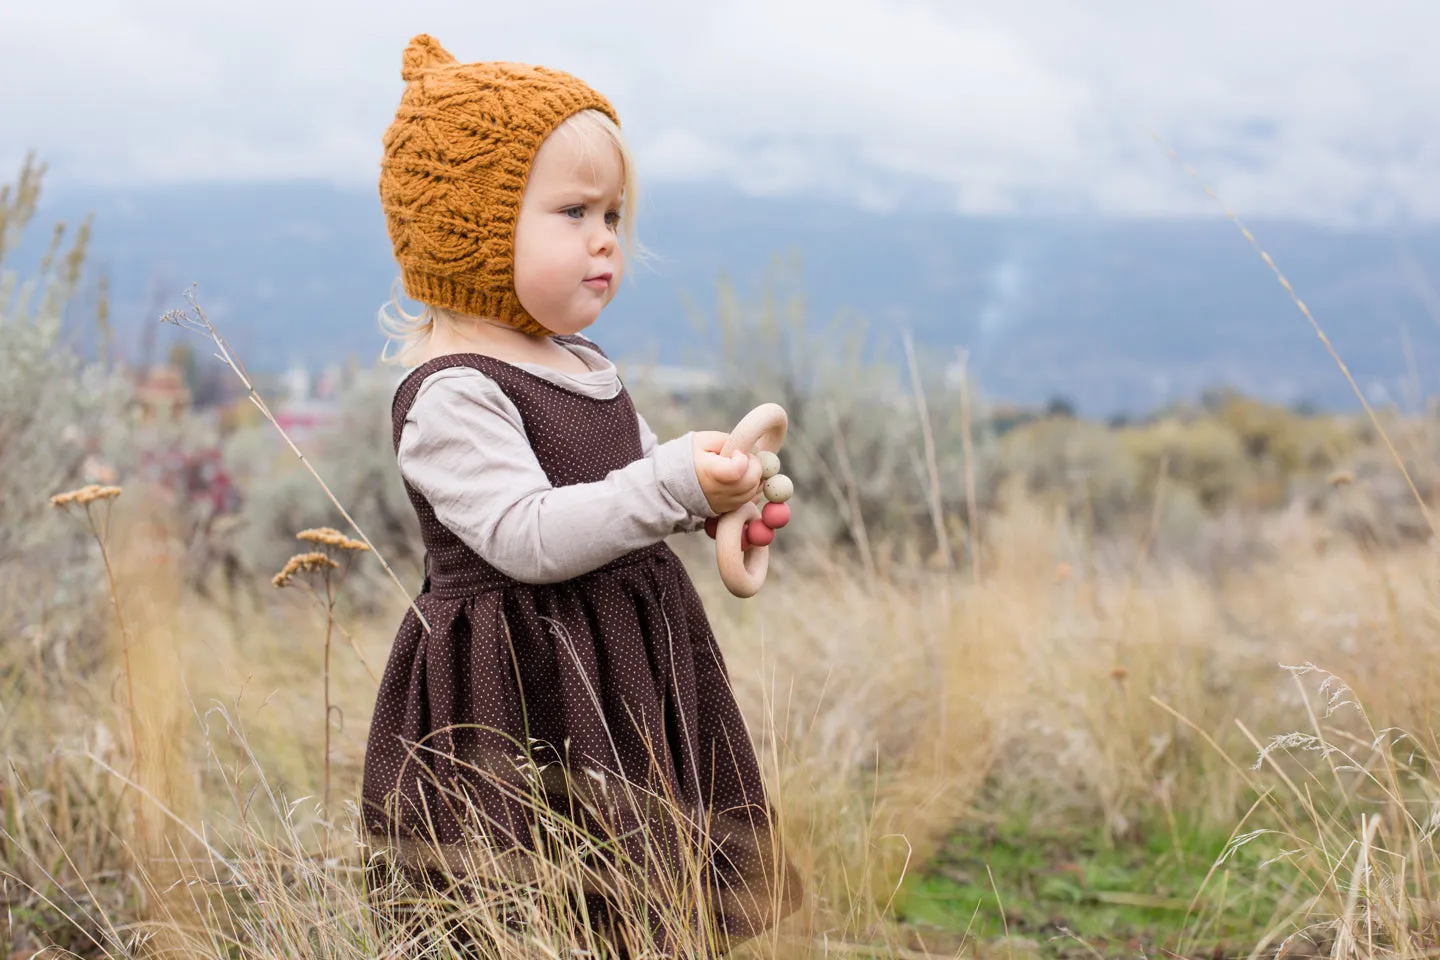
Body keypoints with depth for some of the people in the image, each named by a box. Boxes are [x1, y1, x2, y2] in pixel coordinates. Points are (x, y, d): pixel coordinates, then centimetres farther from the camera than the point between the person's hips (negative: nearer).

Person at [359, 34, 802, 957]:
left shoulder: (588, 368, 12)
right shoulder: (451, 394, -17)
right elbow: (526, 536, -26)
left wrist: (716, 495, 4)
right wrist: (672, 483, -30)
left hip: (630, 679, 9)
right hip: (514, 703, -9)